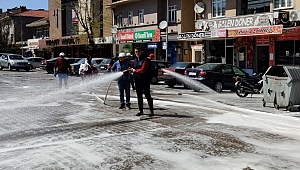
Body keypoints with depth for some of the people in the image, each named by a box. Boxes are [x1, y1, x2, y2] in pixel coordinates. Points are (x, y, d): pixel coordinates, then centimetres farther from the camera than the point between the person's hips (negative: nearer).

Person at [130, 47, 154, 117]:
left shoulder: (145, 60, -12)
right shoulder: (135, 60, 14)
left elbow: (142, 70, -20)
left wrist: (135, 70, -7)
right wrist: (132, 70, 3)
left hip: (145, 81, -8)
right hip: (137, 81, 8)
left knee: (148, 96, -5)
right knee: (139, 96, 12)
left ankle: (151, 111, 0)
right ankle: (141, 111, 21)